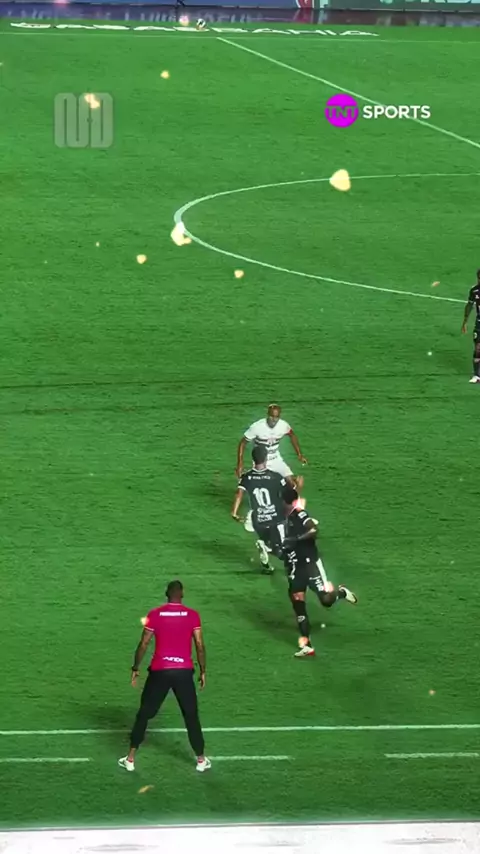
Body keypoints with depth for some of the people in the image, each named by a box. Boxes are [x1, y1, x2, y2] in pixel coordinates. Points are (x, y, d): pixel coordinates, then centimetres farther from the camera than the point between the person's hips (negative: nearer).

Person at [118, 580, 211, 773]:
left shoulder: (154, 615, -1)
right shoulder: (192, 615, -1)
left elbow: (143, 644, 0)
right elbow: (200, 645, -2)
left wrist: (135, 668, 11)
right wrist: (202, 671, 9)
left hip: (159, 670, 0)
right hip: (183, 671, 0)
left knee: (144, 714, 12)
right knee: (191, 716, 13)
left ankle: (130, 759, 13)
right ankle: (201, 760, 17)